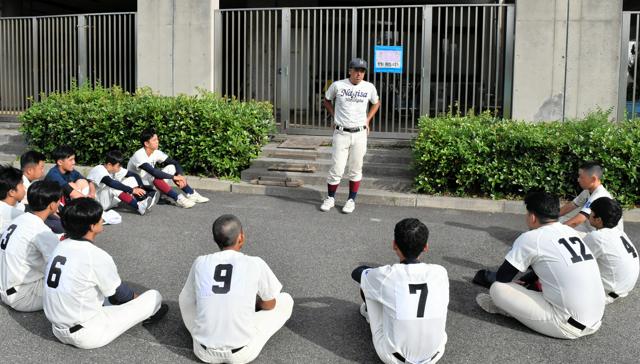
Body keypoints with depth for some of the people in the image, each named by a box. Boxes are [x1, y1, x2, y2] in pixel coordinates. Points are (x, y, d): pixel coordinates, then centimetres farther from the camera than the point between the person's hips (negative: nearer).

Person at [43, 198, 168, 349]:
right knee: (154, 296, 1)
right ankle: (147, 313, 31)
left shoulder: (61, 246, 1)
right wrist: (135, 297, 17)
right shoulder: (97, 257, -21)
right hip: (87, 336, -8)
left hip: (58, 330, 8)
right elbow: (120, 295, -6)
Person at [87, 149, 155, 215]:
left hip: (108, 202, 8)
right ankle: (138, 207, -38)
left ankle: (143, 202, -26)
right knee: (114, 186, -34)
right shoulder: (99, 170, -23)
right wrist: (132, 190, -43)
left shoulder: (116, 169, -1)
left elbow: (135, 175, 0)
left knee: (131, 179, -5)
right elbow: (111, 183, -41)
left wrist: (142, 188, -15)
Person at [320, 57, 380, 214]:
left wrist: (367, 120, 10)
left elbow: (376, 103, 20)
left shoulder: (369, 87, 1)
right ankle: (330, 198, 18)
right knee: (336, 169, -1)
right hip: (341, 133, -1)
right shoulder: (337, 85, -4)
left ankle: (351, 200, 20)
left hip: (359, 134, 2)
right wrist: (334, 116, 4)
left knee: (355, 170, 8)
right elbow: (327, 100, 14)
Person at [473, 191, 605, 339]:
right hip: (595, 321, 8)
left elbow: (502, 278, 1)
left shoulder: (530, 238, -9)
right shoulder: (570, 231, 12)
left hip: (569, 326, -8)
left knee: (497, 288, -8)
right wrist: (524, 281, 34)